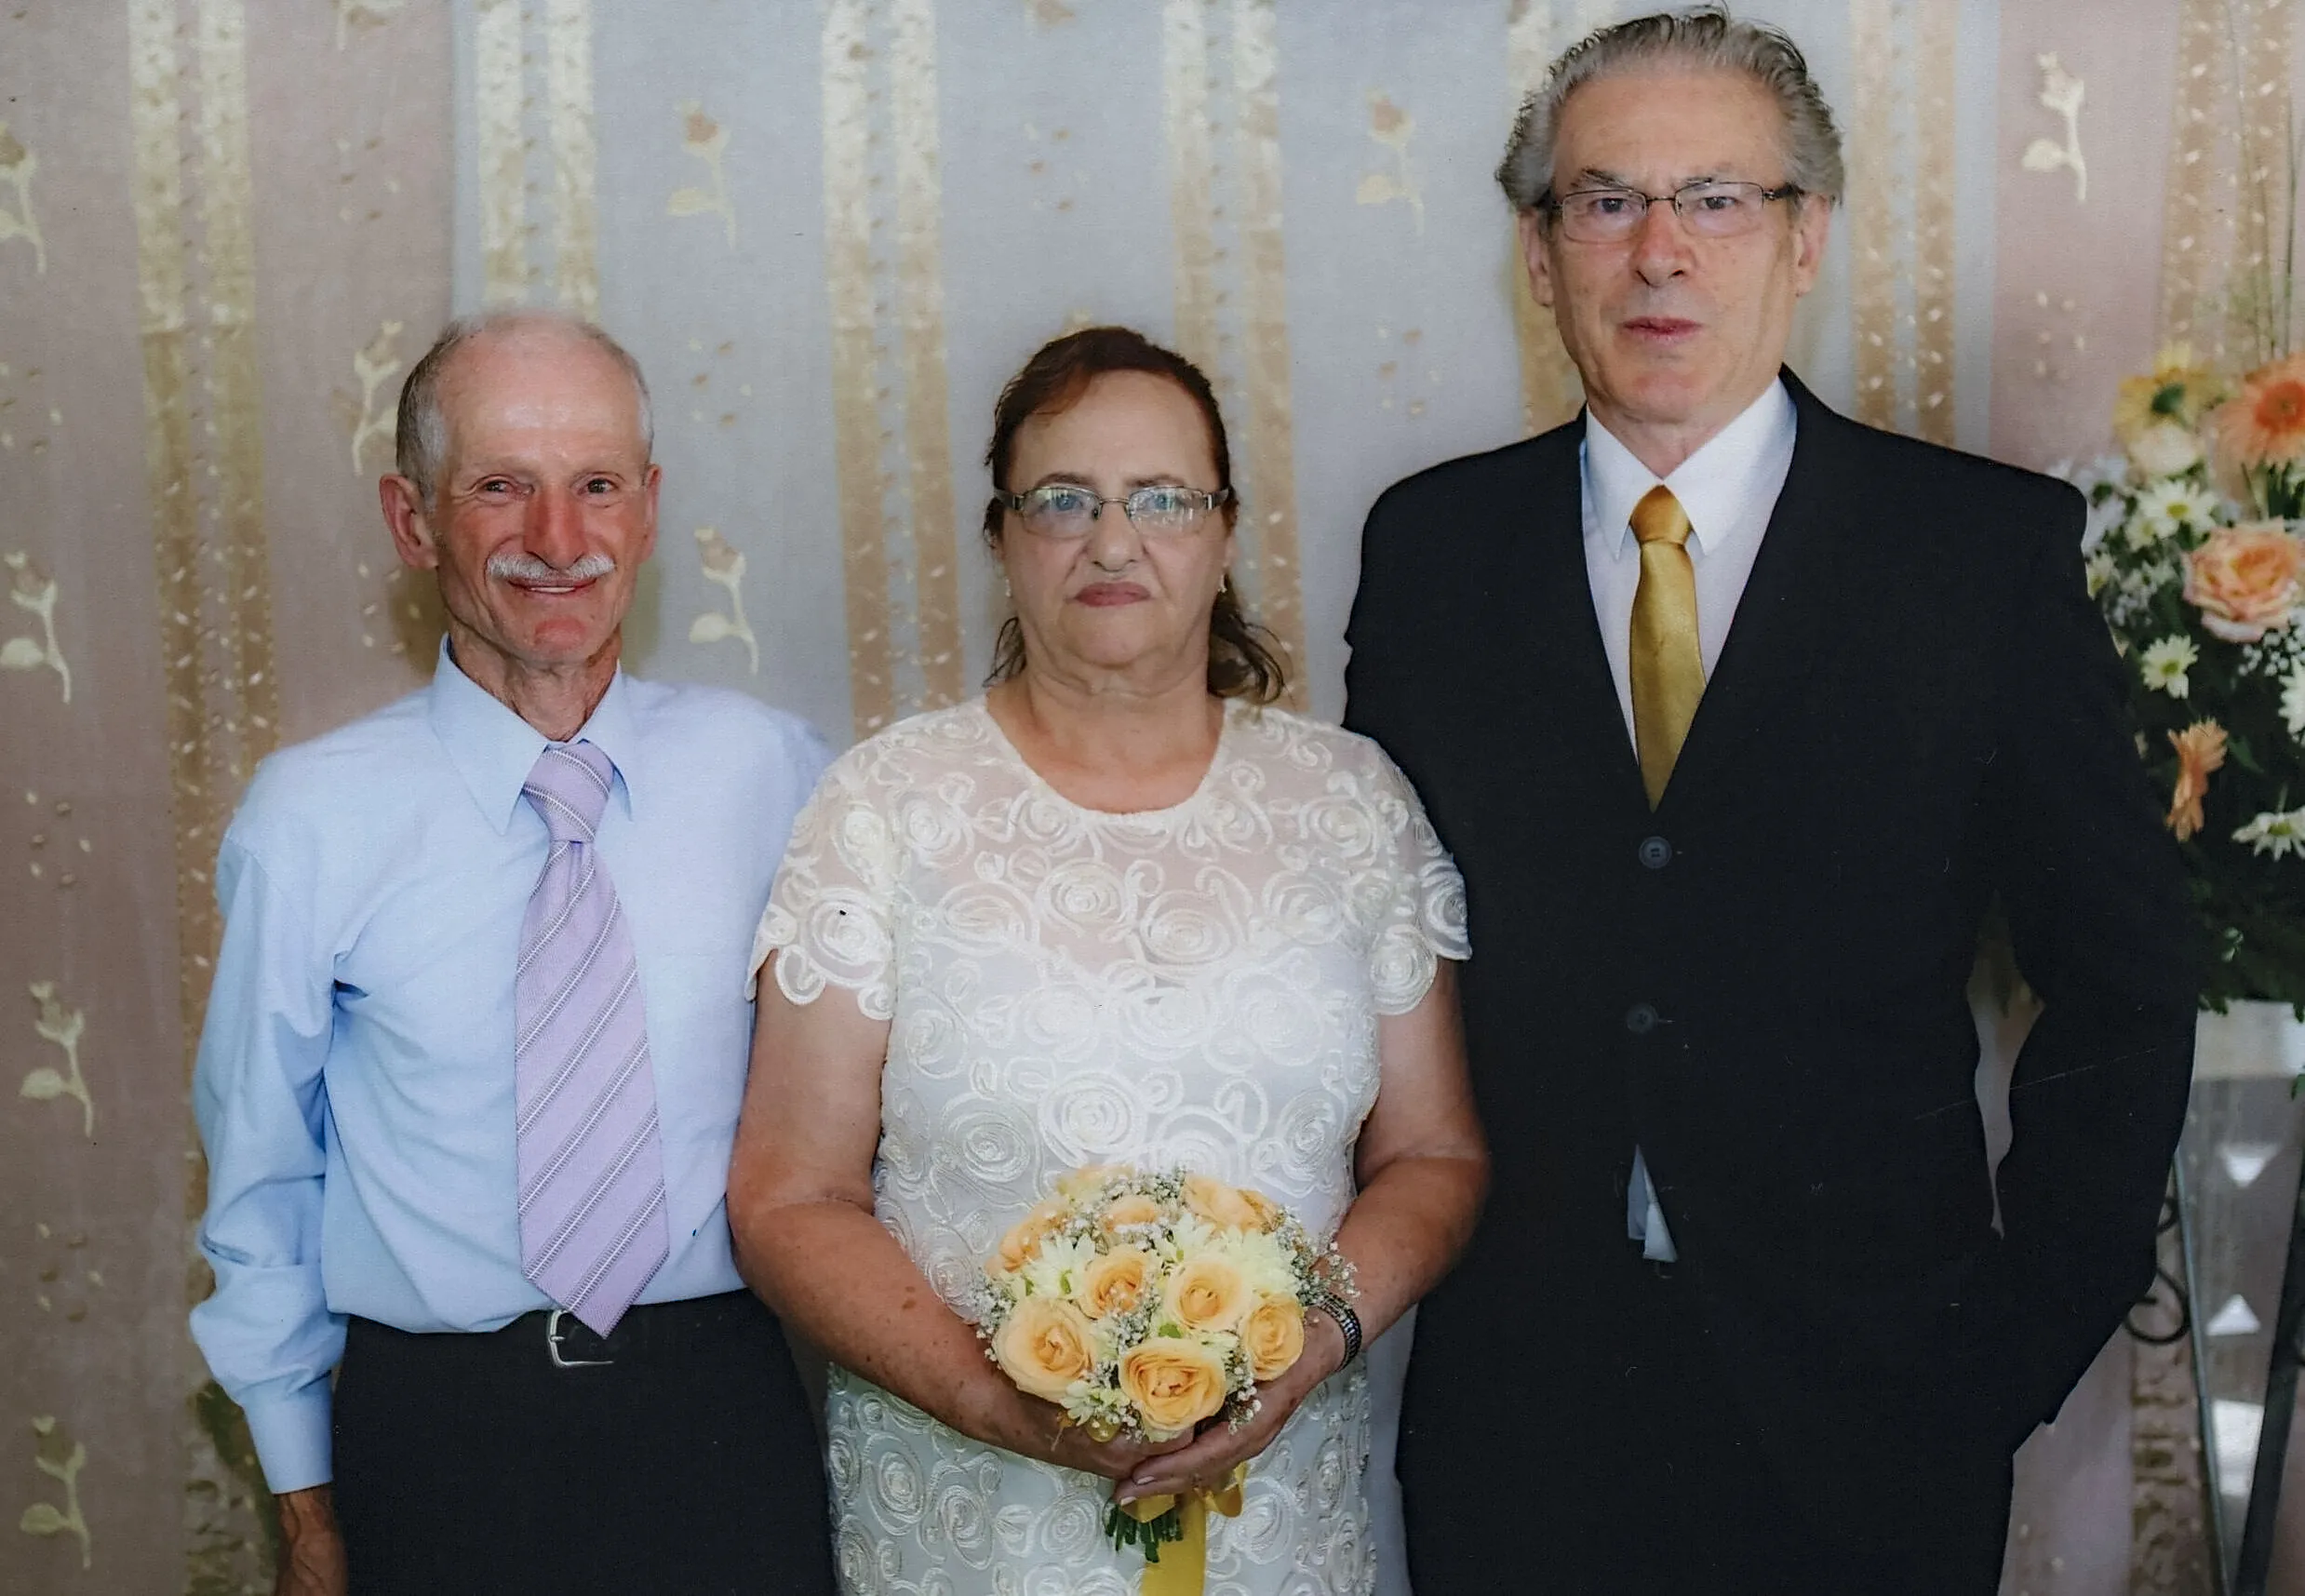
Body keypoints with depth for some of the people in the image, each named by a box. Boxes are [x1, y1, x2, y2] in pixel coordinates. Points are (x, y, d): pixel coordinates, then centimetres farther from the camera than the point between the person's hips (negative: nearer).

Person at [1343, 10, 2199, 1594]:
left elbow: (2124, 973, -1)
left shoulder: (1992, 544, -5)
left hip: (1866, 1409, -1)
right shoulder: (1431, 545, 1)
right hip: (1513, 1394, 2)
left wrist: (2031, 1329, -4)